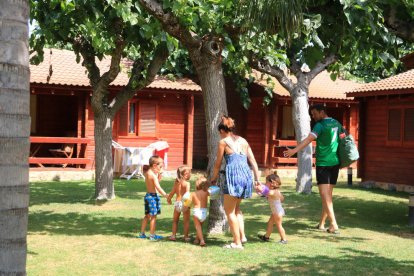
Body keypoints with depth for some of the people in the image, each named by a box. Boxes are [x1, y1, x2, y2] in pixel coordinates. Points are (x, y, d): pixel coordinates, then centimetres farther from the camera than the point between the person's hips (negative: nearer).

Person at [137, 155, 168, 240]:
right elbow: (158, 187, -25)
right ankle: (152, 235, 3)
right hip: (153, 196, -9)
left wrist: (159, 174, 5)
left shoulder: (147, 172, 9)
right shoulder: (153, 175, -18)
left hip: (148, 195, 9)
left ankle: (142, 233, 23)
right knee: (153, 216, -2)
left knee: (147, 215, 18)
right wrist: (166, 195, -24)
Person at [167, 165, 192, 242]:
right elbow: (187, 194, -23)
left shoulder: (176, 182, 3)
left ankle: (173, 235, 15)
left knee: (175, 220, 17)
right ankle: (186, 236, 8)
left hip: (177, 203, 4)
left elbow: (172, 192, 9)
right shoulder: (187, 183, -10)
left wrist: (169, 199, 25)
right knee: (186, 221, 7)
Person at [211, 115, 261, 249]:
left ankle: (237, 242, 4)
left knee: (229, 210, 5)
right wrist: (257, 180, 17)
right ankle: (242, 236, 17)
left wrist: (214, 178, 23)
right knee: (236, 207, 25)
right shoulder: (243, 141, 18)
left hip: (233, 175, -6)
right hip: (246, 175, 7)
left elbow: (218, 163, 8)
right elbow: (253, 162, 14)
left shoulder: (223, 142, 2)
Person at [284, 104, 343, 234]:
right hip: (335, 162, 7)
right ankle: (321, 223, 18)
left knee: (325, 196, -6)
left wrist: (294, 150, -34)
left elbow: (309, 139, -24)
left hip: (323, 163, -7)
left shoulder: (320, 125, -10)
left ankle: (334, 225, -12)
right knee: (328, 194, 11)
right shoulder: (336, 123, 12)